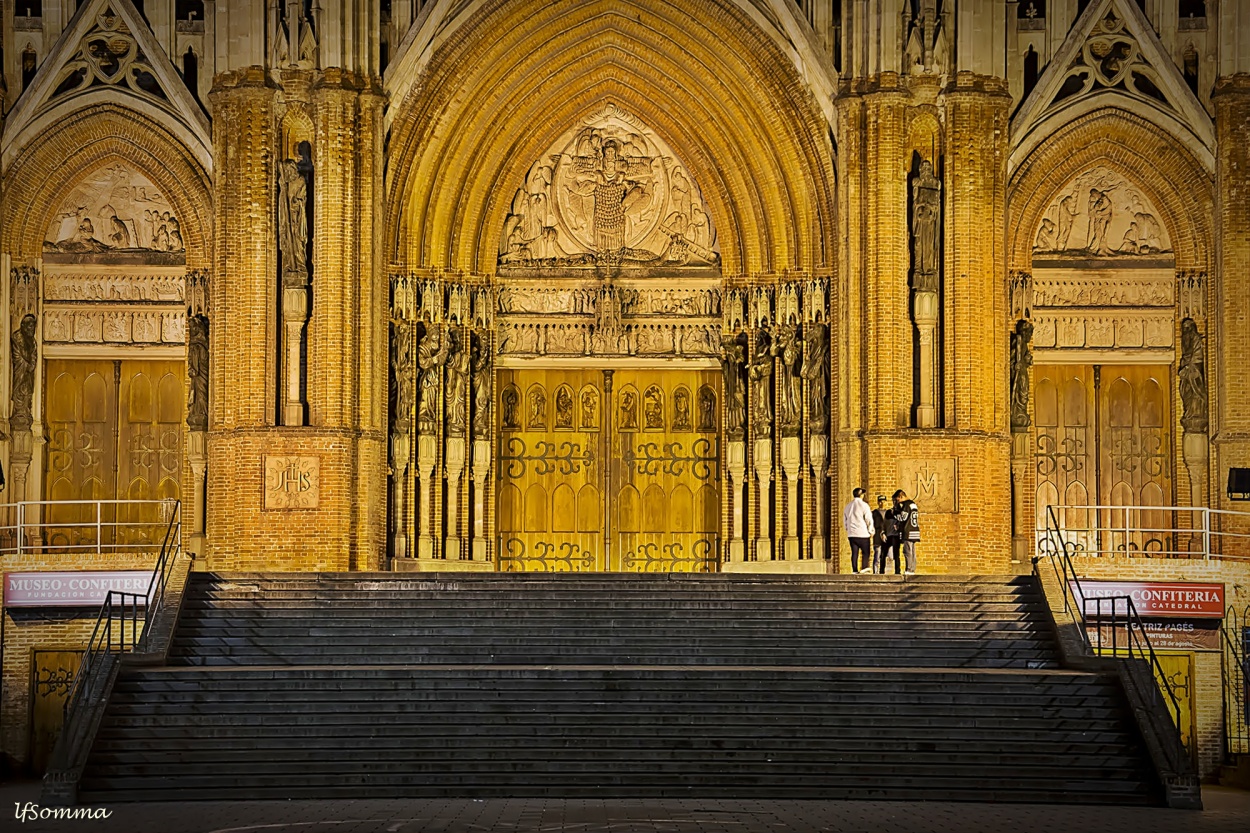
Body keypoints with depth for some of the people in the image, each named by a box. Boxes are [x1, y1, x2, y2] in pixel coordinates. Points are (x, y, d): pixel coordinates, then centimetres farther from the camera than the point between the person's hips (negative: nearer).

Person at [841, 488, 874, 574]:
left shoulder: (848, 506, 11)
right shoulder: (863, 505, -7)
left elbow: (845, 521, 17)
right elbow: (869, 519, -7)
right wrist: (870, 531, 4)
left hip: (851, 534, 5)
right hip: (863, 534, -5)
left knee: (854, 553, 4)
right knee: (865, 552, 2)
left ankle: (855, 570, 0)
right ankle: (864, 568, -9)